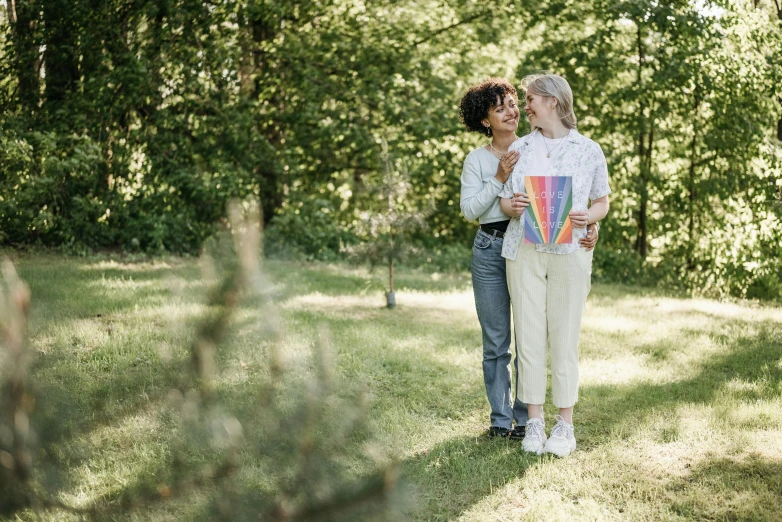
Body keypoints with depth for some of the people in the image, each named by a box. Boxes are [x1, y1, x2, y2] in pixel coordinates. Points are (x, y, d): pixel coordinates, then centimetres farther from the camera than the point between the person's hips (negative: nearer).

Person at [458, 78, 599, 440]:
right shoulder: (477, 159, 5)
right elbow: (469, 210, -3)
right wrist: (499, 179, -14)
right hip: (490, 250, 0)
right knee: (496, 341, 6)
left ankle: (525, 417, 14)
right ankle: (500, 418, 16)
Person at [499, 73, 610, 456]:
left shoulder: (588, 150, 5)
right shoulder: (519, 149, 13)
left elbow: (603, 201, 10)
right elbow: (503, 199, 14)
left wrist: (589, 217, -11)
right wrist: (513, 206, -9)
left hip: (569, 252, -2)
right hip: (524, 251, 2)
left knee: (564, 336, -2)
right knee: (528, 334, 1)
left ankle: (565, 424, 8)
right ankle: (534, 422, 10)